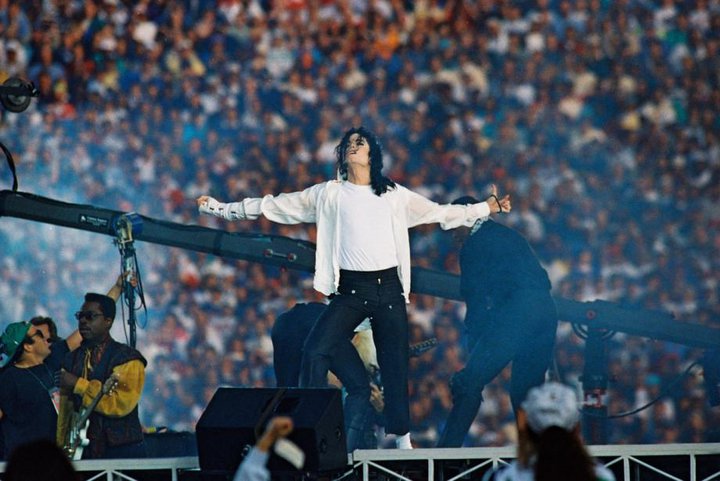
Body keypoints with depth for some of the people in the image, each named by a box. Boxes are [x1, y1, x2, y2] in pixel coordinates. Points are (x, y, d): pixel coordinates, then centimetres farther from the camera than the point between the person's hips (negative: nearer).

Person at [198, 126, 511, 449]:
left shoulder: (393, 195, 11)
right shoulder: (328, 194, 8)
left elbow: (439, 213, 16)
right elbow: (275, 206, 7)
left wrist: (486, 208, 14)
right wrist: (222, 208, 4)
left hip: (388, 287, 1)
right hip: (350, 289, -1)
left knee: (395, 362, 2)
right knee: (315, 352, -16)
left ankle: (401, 437, 10)